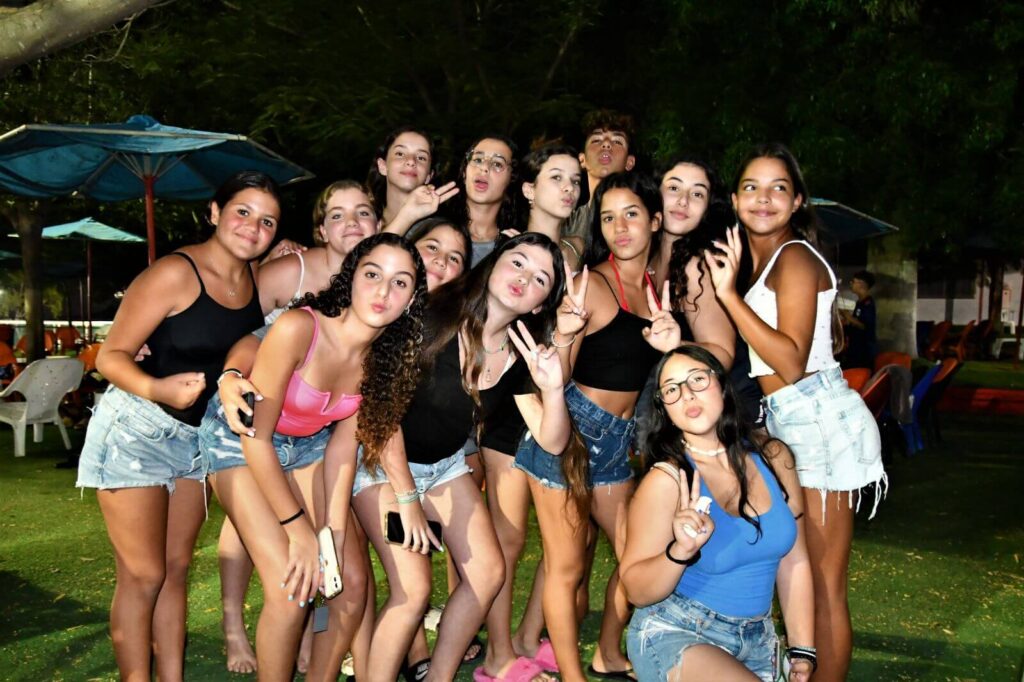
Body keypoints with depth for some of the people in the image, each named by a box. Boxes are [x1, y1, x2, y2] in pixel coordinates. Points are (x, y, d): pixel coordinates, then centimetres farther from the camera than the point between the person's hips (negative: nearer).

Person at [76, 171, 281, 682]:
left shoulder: (258, 280, 0)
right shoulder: (175, 273, -18)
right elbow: (111, 356, -19)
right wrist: (157, 389, -36)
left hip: (199, 437, 7)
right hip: (137, 431, -6)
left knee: (176, 569, 12)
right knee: (143, 576, -3)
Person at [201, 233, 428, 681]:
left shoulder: (385, 358, -13)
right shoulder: (298, 328, -32)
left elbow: (343, 445, -6)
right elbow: (255, 435, -25)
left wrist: (335, 533, -11)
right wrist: (299, 529, -20)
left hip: (305, 445, 6)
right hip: (238, 439, -5)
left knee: (352, 582, -1)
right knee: (291, 589, -16)